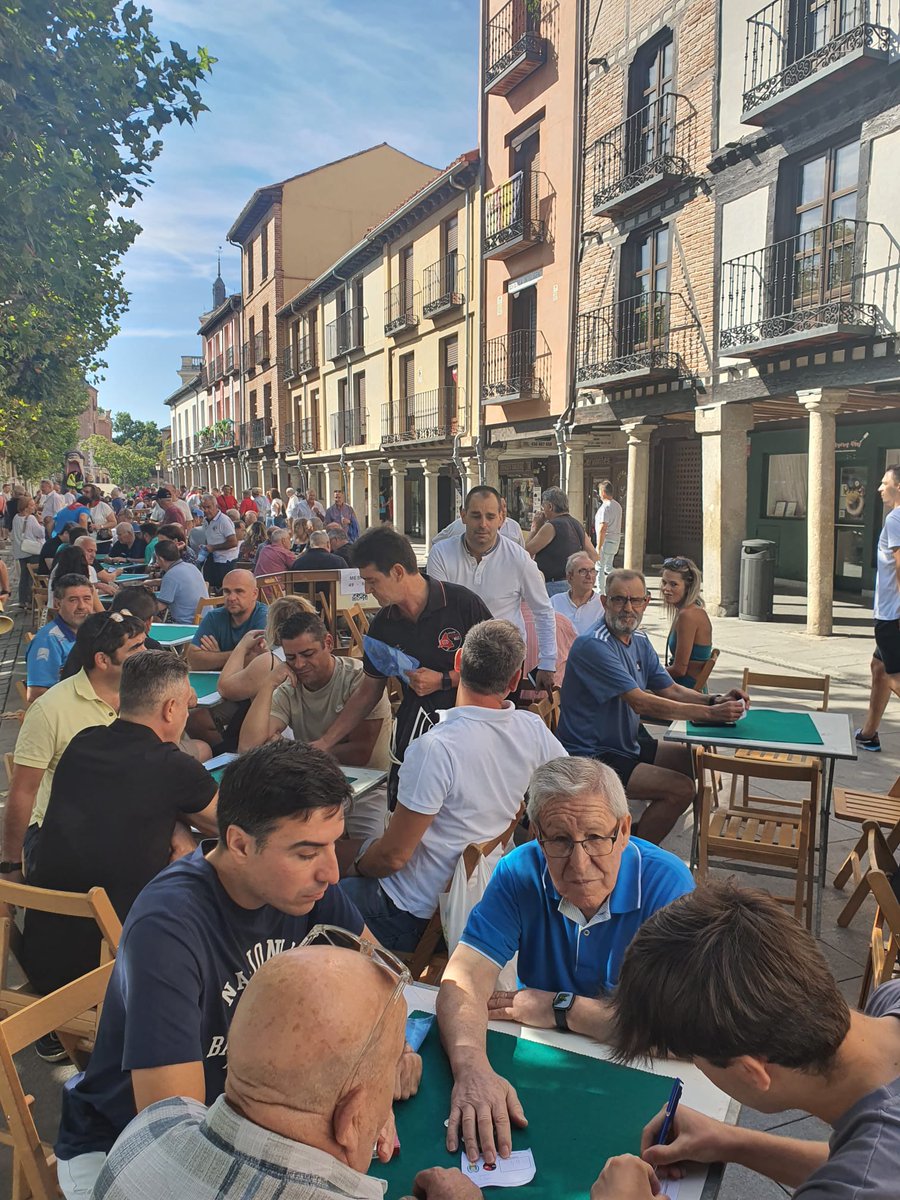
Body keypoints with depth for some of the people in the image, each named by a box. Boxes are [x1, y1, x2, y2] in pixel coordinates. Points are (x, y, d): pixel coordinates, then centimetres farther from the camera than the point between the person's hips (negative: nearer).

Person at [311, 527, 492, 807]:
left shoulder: (461, 603, -12)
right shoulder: (382, 626, 3)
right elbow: (368, 692, 12)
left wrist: (444, 680, -14)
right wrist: (324, 742, 10)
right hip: (414, 731, 4)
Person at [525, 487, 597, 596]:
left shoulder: (551, 527, -15)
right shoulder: (577, 525, 11)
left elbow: (528, 551, -10)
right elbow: (593, 556, 12)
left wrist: (535, 527, 1)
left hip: (553, 586, -8)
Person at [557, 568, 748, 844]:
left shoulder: (640, 642, 9)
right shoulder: (592, 646, -23)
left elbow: (671, 690, 10)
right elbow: (641, 703, -27)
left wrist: (716, 701, -9)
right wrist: (710, 713, -26)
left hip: (628, 744, 10)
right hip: (592, 756, -10)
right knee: (681, 789, -18)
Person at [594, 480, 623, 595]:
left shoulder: (605, 507, -17)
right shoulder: (618, 505, 12)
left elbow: (602, 529, -20)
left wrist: (598, 548, -19)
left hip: (606, 541, -9)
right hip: (616, 541, 9)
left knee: (599, 569, -2)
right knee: (608, 568, 17)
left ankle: (600, 594, -2)